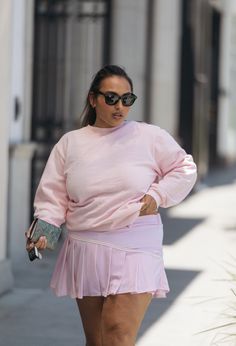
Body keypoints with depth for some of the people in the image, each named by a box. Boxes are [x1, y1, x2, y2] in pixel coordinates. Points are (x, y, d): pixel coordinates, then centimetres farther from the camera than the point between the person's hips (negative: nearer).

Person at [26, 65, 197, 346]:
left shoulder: (151, 137, 3)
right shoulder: (70, 143, 9)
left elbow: (184, 169, 12)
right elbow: (53, 194, 9)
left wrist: (158, 196, -3)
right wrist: (44, 227, -8)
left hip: (134, 251, -3)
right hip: (85, 249, 3)